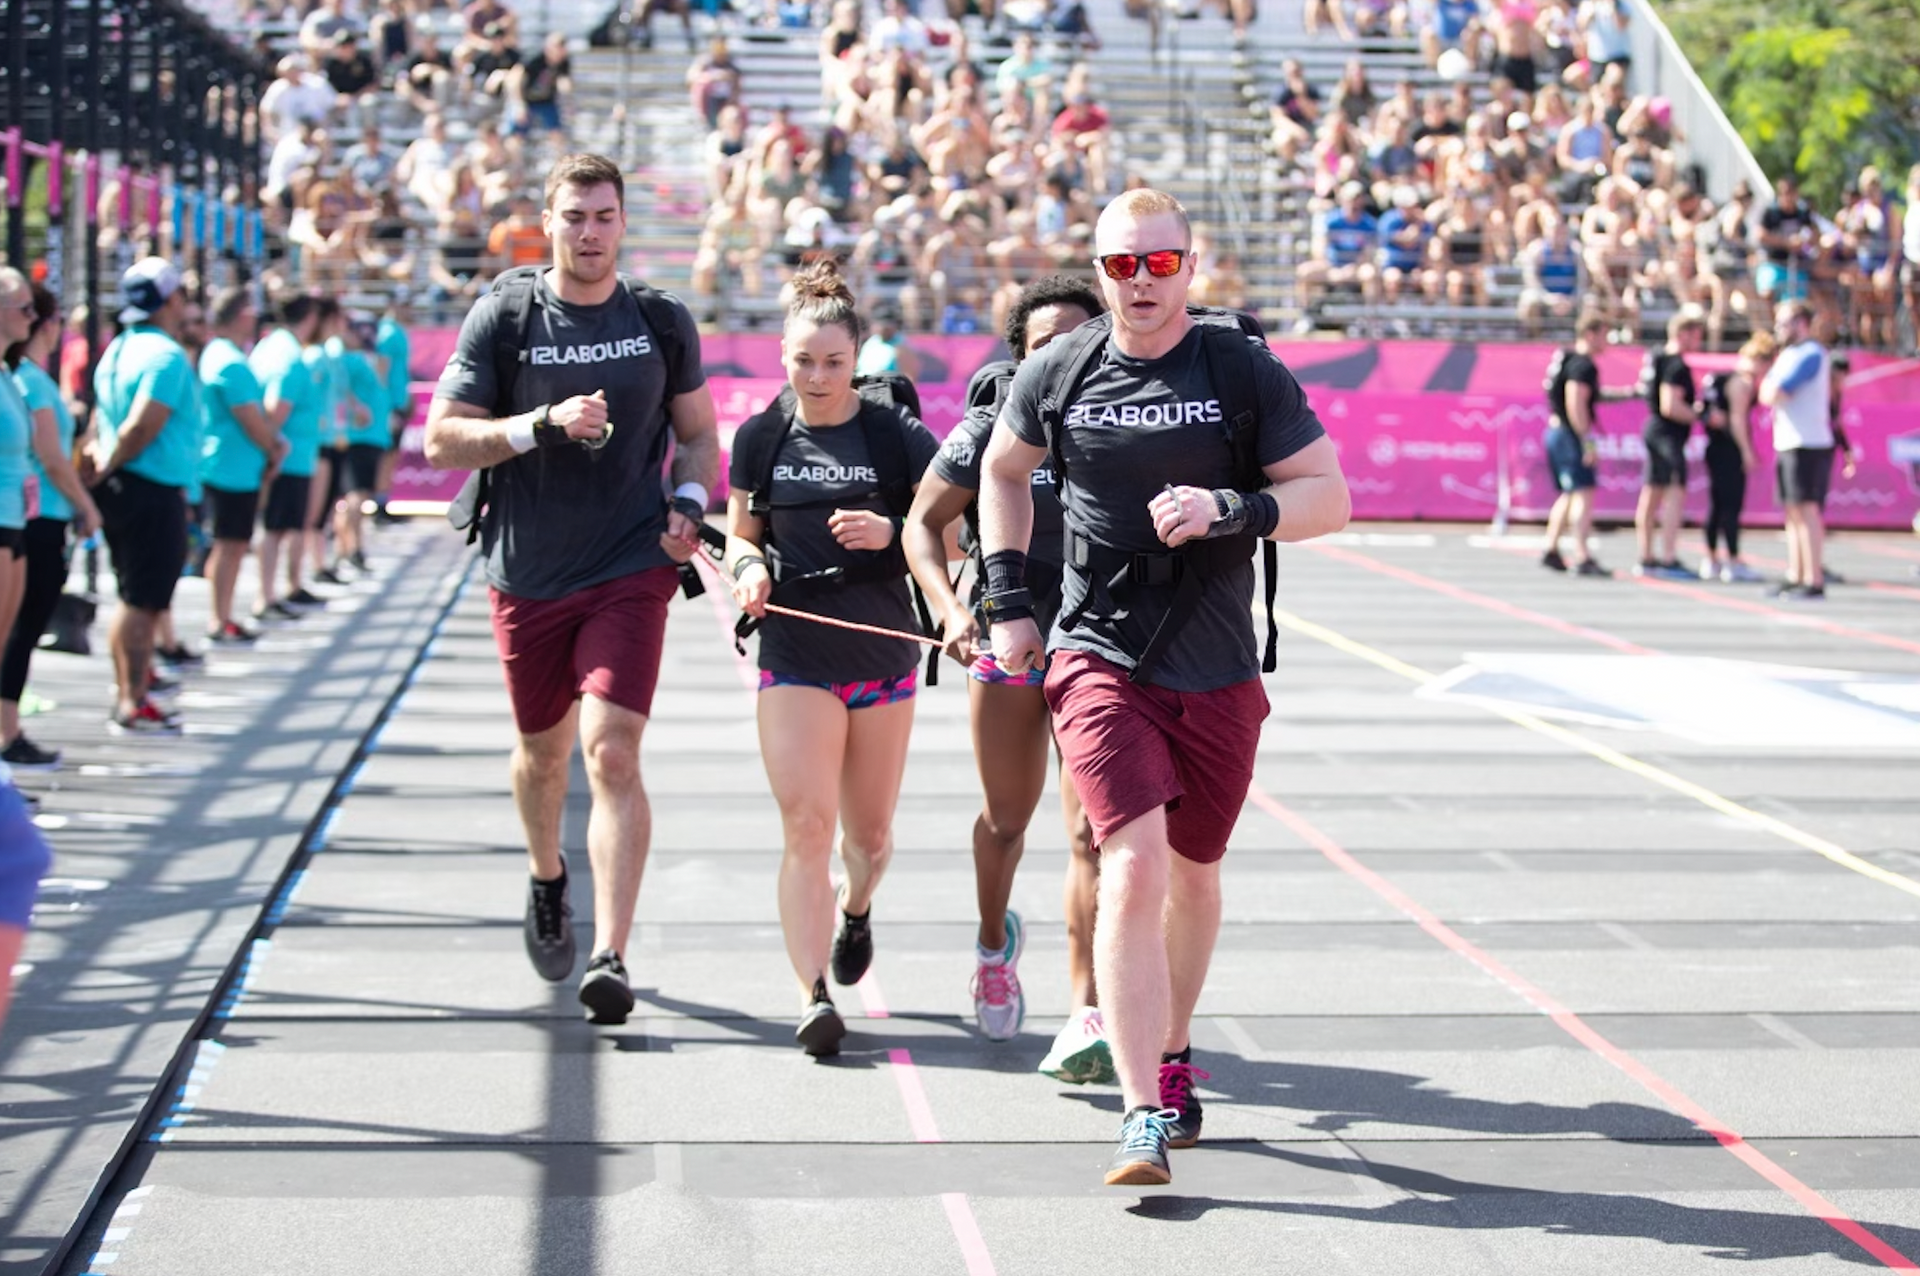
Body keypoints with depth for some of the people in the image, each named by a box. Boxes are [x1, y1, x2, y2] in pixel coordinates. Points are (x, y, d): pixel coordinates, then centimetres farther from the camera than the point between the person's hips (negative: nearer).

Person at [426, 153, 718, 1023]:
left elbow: (698, 435, 15)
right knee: (542, 751, 17)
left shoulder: (662, 322, 3)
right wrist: (545, 422, -19)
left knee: (612, 754, -15)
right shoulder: (502, 317, -2)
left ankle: (610, 957, -17)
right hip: (526, 575, 1)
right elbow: (443, 439, -6)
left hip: (631, 569, -1)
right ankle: (547, 883, 48)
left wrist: (688, 503, -5)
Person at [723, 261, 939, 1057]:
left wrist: (889, 532, -21)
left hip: (883, 655, 0)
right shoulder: (760, 437, 3)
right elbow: (740, 532, 14)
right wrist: (749, 566, -8)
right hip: (795, 658, 0)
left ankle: (855, 909, 47)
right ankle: (814, 995, -15)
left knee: (869, 834, 12)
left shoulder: (897, 434, -4)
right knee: (805, 826, -13)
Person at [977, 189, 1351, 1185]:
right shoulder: (1057, 374, 2)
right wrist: (1008, 601, 12)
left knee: (1193, 874, 16)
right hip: (1098, 662, -1)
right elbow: (1003, 470, 20)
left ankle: (1173, 1054, 40)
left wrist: (1231, 510, -20)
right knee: (1133, 868, -16)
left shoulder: (1246, 373, -3)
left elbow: (1330, 497, -3)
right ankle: (1144, 1113, -16)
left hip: (1217, 674, 1)